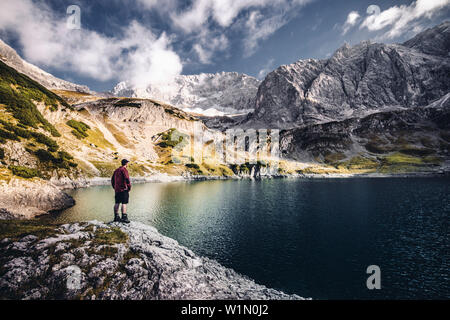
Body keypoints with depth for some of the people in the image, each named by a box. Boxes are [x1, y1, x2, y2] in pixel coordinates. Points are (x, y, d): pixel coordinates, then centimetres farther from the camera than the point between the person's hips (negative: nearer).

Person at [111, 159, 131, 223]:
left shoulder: (116, 170, 15)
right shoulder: (124, 170, -10)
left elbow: (112, 180, 20)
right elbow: (127, 179, -19)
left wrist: (114, 187, 23)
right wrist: (129, 188, -8)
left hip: (117, 189, 8)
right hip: (123, 189, -8)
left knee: (117, 203, 13)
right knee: (124, 203, -7)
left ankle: (116, 217, 19)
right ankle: (124, 217, -9)